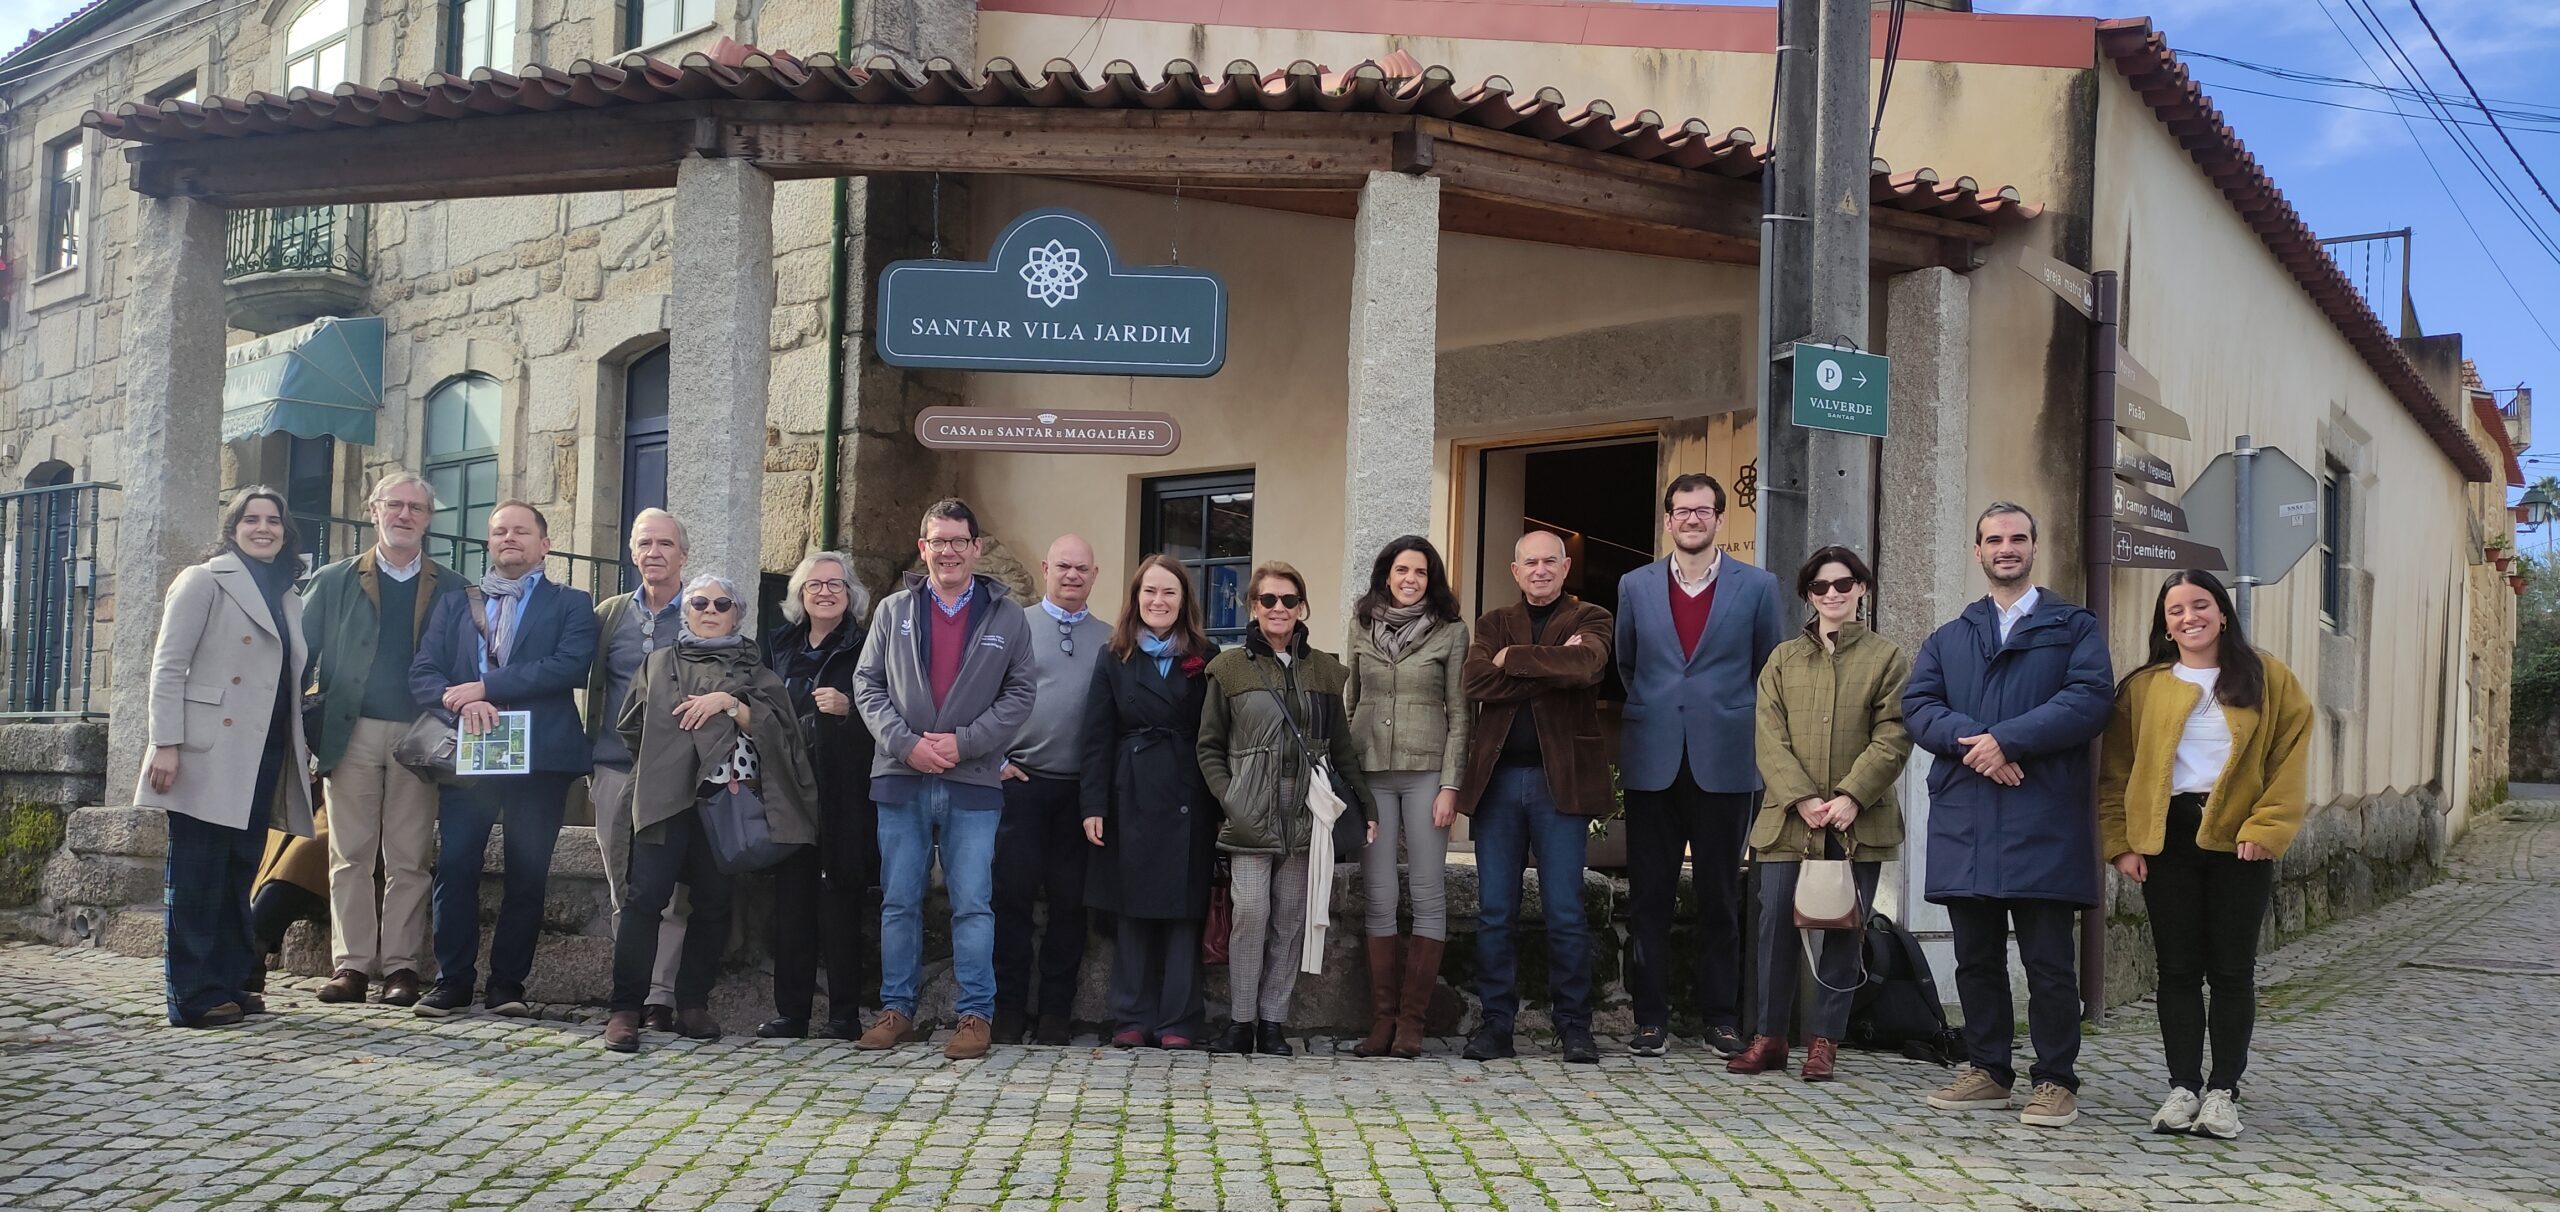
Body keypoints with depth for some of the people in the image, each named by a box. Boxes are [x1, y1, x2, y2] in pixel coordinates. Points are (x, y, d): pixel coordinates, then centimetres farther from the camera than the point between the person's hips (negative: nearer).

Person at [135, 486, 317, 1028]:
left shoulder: (288, 598, 18)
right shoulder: (204, 581, 0)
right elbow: (168, 667, -7)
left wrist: (302, 749, 12)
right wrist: (167, 745, -15)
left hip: (264, 759, 6)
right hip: (209, 756, -6)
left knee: (239, 875, 10)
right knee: (198, 877, -3)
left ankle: (230, 983, 17)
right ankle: (193, 997, 0)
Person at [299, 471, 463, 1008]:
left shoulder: (452, 590, 10)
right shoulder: (333, 582, 12)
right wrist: (309, 724, -3)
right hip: (352, 734, 1)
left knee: (409, 859, 0)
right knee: (350, 856, 1)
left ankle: (401, 967, 3)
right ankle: (351, 964, 4)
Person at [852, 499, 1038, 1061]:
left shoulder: (1007, 619, 5)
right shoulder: (893, 612, 9)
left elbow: (1019, 695, 2)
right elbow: (868, 685, 6)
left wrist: (963, 742, -9)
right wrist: (906, 742, -9)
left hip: (973, 782, -2)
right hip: (901, 779, 2)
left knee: (973, 903, -2)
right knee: (899, 902, 7)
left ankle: (977, 1014, 5)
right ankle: (897, 1008, 17)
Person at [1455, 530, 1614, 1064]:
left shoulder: (1591, 620, 8)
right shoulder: (1493, 625, 16)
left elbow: (1583, 666, -16)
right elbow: (1475, 681, -4)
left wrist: (1512, 659, -9)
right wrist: (1548, 665, -10)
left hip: (1560, 779, -3)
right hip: (1496, 779, 3)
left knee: (1565, 913, -1)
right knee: (1494, 913, 4)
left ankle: (1573, 1025, 9)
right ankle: (1495, 1023, 11)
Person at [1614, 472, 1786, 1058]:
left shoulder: (1757, 586, 5)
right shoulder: (1635, 586, 10)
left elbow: (1772, 673, 9)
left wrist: (1752, 737, 6)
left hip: (1725, 762, -1)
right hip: (1653, 762, 1)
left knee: (1720, 895, 5)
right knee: (1649, 894, 2)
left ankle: (1722, 1016, 15)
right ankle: (1651, 1017, 9)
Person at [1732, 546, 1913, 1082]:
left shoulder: (1888, 657, 7)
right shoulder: (1783, 659, 13)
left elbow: (1893, 738, -2)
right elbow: (1770, 737, 4)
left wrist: (1851, 797, -14)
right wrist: (1801, 798, -10)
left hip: (1857, 822, -1)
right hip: (1789, 817, 1)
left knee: (1844, 930, 2)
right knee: (1777, 926, -1)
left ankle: (1824, 1040, 11)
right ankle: (1769, 1038, 8)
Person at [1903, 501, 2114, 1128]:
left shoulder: (2074, 628, 8)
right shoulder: (1947, 639, 19)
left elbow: (2090, 699, -8)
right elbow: (1918, 705, 5)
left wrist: (2006, 739, -15)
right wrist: (1968, 740, -15)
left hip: (2044, 821, -4)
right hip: (1964, 822, 4)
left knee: (2049, 960, -1)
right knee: (1976, 959, 9)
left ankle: (2055, 1080, 8)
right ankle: (1989, 1071, 18)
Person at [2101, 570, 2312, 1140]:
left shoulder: (2268, 679, 4)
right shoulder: (2142, 688, 7)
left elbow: (2292, 755, 0)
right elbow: (2115, 771, 7)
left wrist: (2266, 827, -11)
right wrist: (2121, 842, -3)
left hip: (2238, 841, -1)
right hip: (2166, 839, 1)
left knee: (2232, 970, 4)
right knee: (2177, 969, 4)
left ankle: (2223, 1091, 11)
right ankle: (2183, 1087, 10)